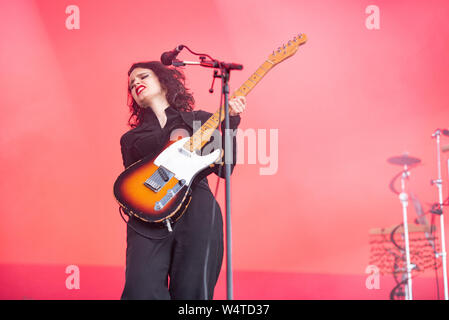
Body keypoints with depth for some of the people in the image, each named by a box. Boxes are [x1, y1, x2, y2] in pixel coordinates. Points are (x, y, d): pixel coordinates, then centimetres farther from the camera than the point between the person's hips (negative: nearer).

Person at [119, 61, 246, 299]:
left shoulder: (202, 120, 17)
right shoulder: (130, 139, 21)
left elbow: (225, 168, 8)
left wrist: (230, 123, -2)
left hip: (197, 213, 0)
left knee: (192, 294, -4)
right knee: (141, 292, -18)